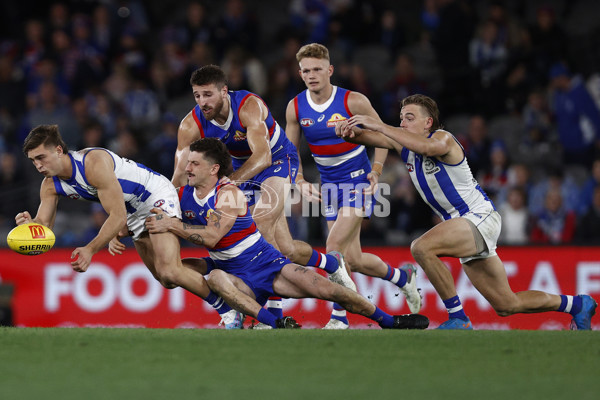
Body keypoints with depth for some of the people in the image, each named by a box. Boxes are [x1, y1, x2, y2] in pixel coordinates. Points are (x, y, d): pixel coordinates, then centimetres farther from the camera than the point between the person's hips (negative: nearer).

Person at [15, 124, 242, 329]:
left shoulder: (94, 163, -31)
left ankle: (229, 312, -10)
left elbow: (118, 216, -32)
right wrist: (28, 223, -30)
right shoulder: (51, 185, -6)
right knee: (165, 280, 8)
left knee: (169, 272, -23)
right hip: (134, 213, 9)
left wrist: (91, 250, -40)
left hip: (158, 196, -9)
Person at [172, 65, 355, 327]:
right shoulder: (191, 125, -18)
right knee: (285, 249, -3)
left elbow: (263, 157, -41)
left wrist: (227, 181, -54)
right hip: (243, 168, 5)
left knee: (260, 224, -27)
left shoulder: (249, 106, -31)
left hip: (278, 160, -5)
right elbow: (180, 174, -19)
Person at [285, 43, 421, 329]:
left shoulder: (353, 102, -14)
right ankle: (402, 276, 32)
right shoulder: (295, 108, -3)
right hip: (330, 187, 5)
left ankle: (339, 315, -11)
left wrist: (376, 170, -12)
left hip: (358, 181, -5)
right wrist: (300, 182, -5)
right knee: (352, 260, 6)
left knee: (335, 247, -19)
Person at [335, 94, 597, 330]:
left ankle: (458, 319, -22)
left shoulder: (443, 139, -16)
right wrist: (350, 132, -27)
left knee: (422, 248, -30)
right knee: (506, 306, 12)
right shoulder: (404, 142, 6)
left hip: (481, 217, -9)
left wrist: (378, 126, -41)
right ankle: (577, 304, 30)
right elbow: (368, 138, -3)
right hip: (461, 224, 9)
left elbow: (426, 146, -40)